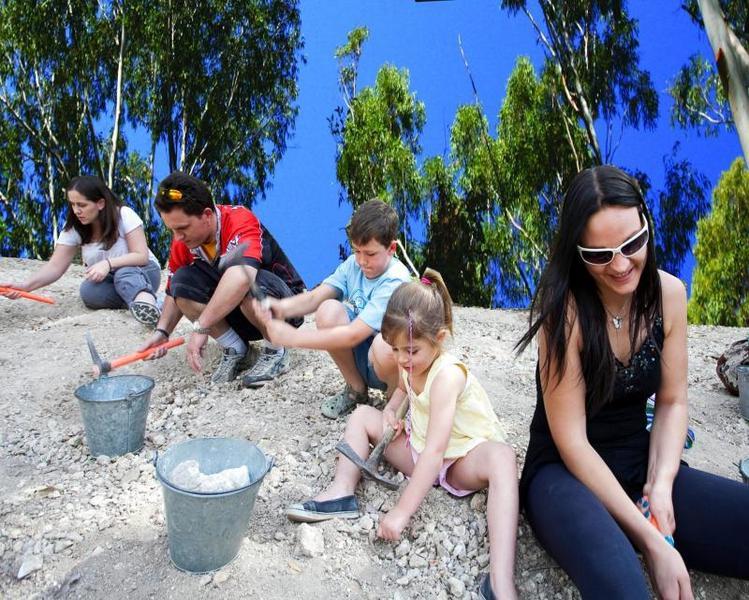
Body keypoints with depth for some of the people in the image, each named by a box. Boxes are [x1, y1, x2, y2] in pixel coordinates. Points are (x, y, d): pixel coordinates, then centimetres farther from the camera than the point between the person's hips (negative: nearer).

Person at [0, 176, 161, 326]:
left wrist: (109, 263, -38)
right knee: (89, 291, -31)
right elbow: (55, 267, -12)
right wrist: (24, 286, -28)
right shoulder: (73, 228, -8)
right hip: (107, 280, 4)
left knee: (124, 274, -39)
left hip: (142, 272, -4)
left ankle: (145, 299, -67)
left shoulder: (124, 215, -18)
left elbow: (142, 256, -22)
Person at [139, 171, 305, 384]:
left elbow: (241, 277, -48)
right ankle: (234, 349, -4)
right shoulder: (182, 241, -9)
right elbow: (175, 293, 5)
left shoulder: (240, 221, -29)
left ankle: (276, 352, -11)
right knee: (182, 281, -17)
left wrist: (200, 327, -46)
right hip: (234, 314, 6)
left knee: (249, 286, -38)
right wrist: (161, 332, -12)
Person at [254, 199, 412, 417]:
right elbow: (314, 297, -12)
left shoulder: (395, 282, -26)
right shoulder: (354, 264, -6)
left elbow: (353, 335, -32)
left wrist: (293, 337, -34)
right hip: (358, 356, 6)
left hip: (395, 359, -6)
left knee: (385, 345, -41)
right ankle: (356, 390, 1)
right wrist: (283, 307, -35)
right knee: (329, 310, -20)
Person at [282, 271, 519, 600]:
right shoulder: (412, 364, -6)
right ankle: (342, 494, -16)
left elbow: (434, 452, -37)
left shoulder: (447, 375, -29)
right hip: (418, 450, 8)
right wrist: (390, 409, -2)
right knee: (362, 415, 2)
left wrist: (400, 512, -40)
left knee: (502, 457, -41)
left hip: (462, 462, -8)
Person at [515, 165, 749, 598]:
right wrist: (651, 541, -21)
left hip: (643, 465, 6)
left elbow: (672, 401, 5)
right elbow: (571, 441, -18)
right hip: (566, 473, -6)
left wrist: (660, 485, -12)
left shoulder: (669, 293, -3)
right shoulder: (566, 308, -19)